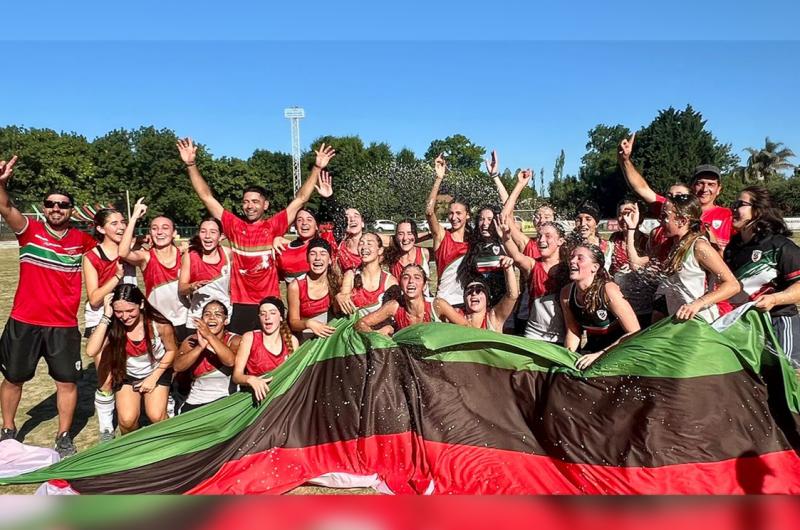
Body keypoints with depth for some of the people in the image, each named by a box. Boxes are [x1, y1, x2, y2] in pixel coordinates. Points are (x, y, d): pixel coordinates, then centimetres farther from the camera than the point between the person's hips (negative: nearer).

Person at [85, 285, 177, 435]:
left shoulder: (159, 323, -25)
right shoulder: (113, 326, -24)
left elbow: (171, 350, -8)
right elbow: (91, 351, -39)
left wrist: (154, 378, -12)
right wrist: (106, 317, -39)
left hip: (157, 372, -1)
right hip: (127, 376, 1)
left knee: (156, 417, -20)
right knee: (127, 420, -18)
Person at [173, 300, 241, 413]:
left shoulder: (234, 340, -2)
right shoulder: (192, 340, 5)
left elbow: (231, 361, -24)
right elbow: (177, 367, -11)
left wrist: (209, 336, -28)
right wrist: (200, 347, -24)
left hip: (224, 401, -2)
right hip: (194, 402, 3)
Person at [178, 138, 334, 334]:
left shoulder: (274, 226, 1)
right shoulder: (234, 226, 3)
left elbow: (301, 198, -1)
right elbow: (206, 196, 3)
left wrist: (317, 168, -5)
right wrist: (191, 164, -3)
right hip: (240, 305, 1)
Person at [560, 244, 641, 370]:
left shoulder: (608, 290, -22)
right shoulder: (566, 292, -7)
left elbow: (634, 333, -20)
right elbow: (573, 331, 4)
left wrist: (599, 354, -24)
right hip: (592, 349, 4)